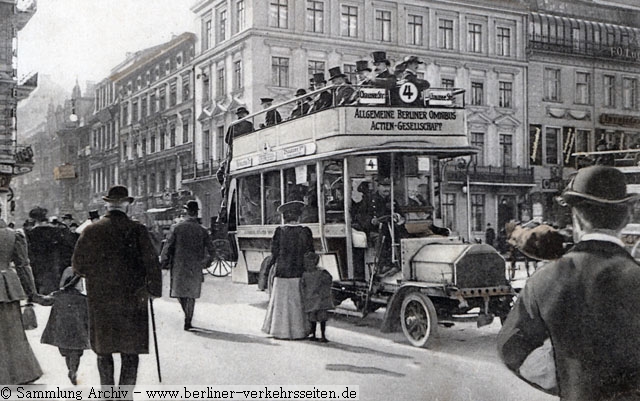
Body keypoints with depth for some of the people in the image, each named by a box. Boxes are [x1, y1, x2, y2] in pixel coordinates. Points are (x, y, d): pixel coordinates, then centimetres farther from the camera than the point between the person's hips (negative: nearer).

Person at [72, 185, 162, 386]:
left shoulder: (91, 230, -2)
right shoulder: (137, 230, -8)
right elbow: (152, 263, -8)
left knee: (103, 350, 16)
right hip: (131, 300, -2)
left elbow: (77, 266, 3)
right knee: (130, 351, 7)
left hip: (99, 300, 2)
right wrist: (154, 289, 6)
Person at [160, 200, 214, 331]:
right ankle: (188, 321, 12)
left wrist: (164, 263, 4)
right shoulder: (202, 231, -3)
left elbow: (168, 247, -5)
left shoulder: (177, 228, -6)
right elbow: (210, 249, 1)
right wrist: (206, 262, 18)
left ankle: (188, 315, -5)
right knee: (191, 295, 11)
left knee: (179, 290, 13)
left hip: (179, 266, -1)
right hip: (195, 267, 1)